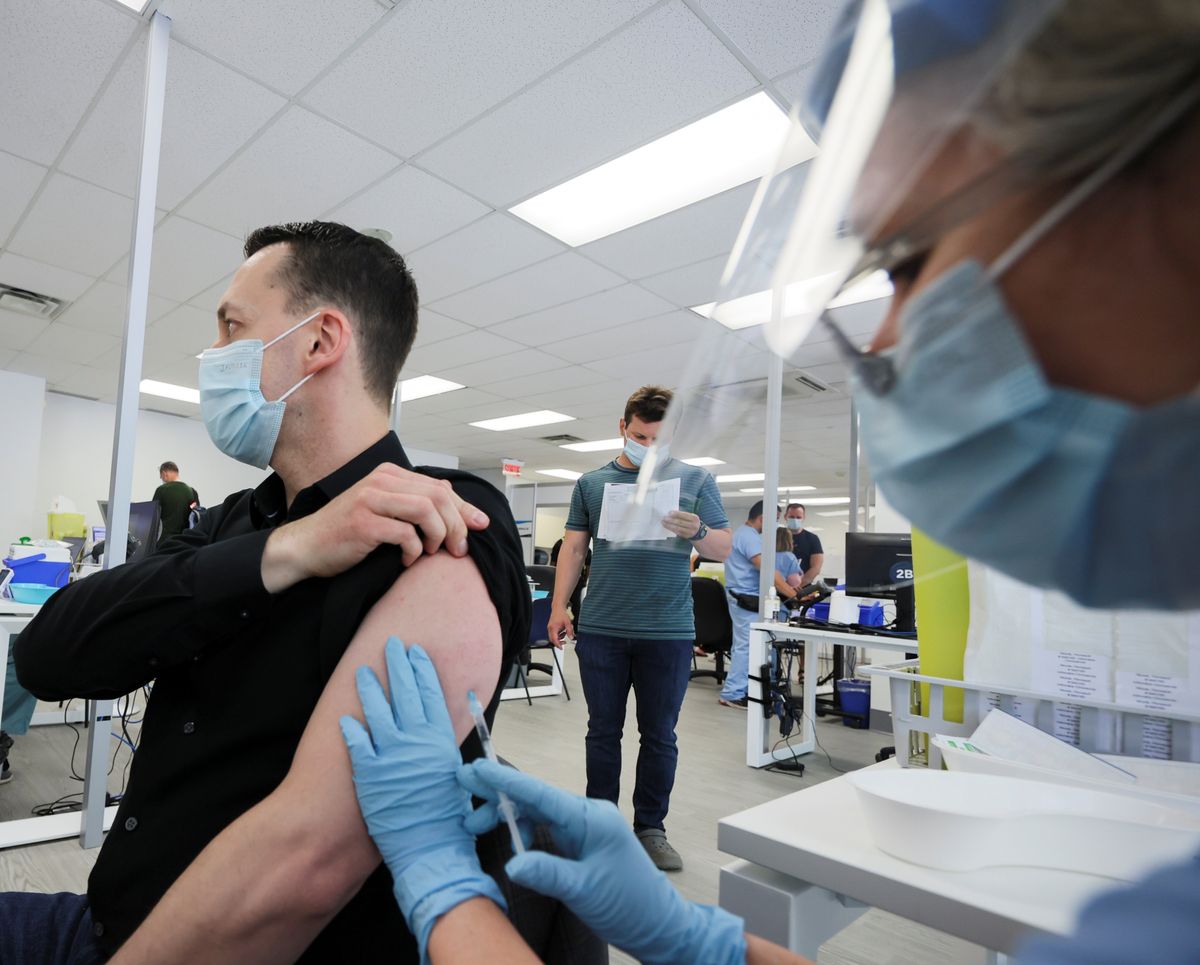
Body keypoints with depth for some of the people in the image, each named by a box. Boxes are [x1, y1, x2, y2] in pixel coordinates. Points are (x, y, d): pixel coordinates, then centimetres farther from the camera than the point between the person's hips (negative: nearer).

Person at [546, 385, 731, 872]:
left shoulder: (695, 480, 4)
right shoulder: (591, 482, 8)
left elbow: (725, 548, 3)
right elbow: (573, 547, 10)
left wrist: (697, 532, -19)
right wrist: (559, 605, 0)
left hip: (668, 631, -1)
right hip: (601, 629, 1)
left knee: (659, 736, 10)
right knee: (603, 731, 11)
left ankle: (650, 828, 26)